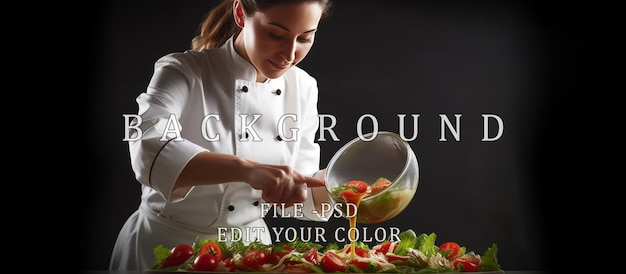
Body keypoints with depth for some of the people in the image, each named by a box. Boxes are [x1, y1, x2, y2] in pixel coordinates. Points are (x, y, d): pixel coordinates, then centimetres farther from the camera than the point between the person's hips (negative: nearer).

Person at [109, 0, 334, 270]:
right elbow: (149, 152, -36)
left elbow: (299, 190, 0)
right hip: (166, 247, -4)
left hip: (249, 248, 4)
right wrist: (247, 169, -49)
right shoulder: (183, 72, -17)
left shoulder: (303, 88, -3)